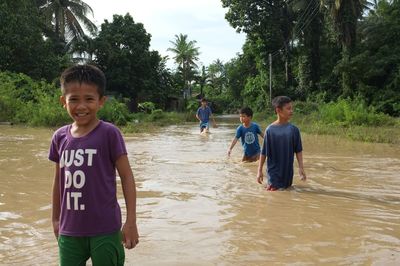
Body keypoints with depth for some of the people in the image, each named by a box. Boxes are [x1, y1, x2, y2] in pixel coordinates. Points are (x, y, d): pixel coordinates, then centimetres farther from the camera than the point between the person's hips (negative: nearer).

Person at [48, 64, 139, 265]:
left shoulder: (109, 133, -10)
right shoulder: (60, 136, 3)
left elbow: (126, 176, -8)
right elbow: (59, 180, 13)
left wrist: (131, 221, -9)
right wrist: (55, 219, 19)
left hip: (105, 229, -4)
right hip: (69, 230, 4)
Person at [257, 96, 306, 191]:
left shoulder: (294, 129, -3)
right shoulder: (270, 130, -10)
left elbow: (298, 150, 3)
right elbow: (264, 152, -4)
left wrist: (301, 168, -1)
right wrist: (260, 170, -2)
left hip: (288, 171, 3)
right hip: (274, 171, -3)